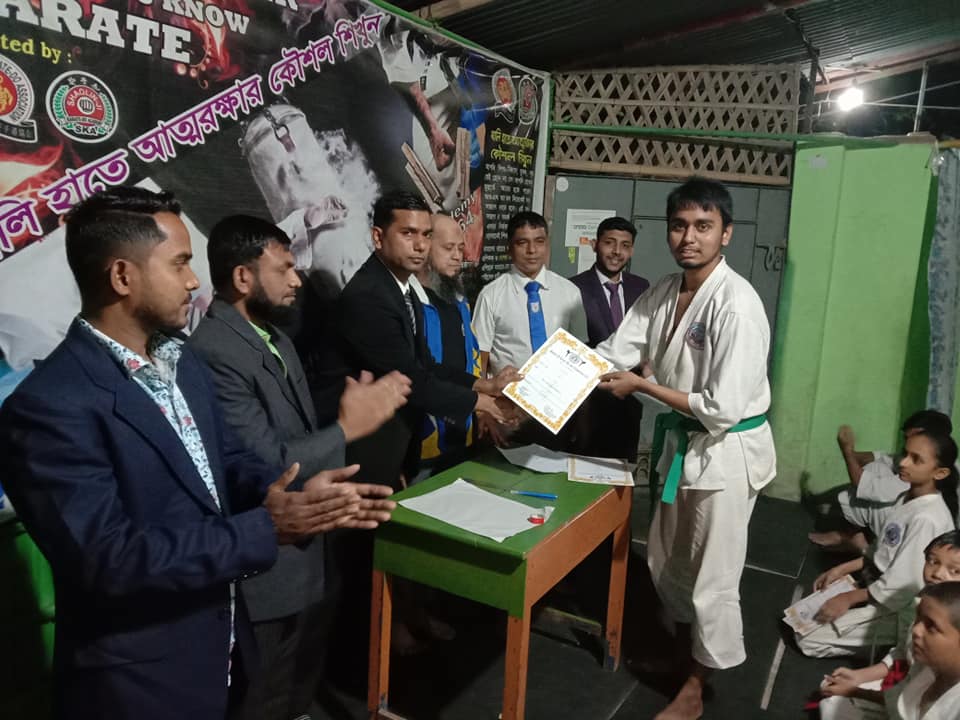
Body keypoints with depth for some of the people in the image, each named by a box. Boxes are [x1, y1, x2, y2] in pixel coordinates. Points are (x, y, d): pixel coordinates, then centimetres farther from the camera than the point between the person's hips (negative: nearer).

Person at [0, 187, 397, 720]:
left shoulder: (182, 362, 3)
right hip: (138, 677, -7)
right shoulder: (49, 407, -23)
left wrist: (286, 498, -13)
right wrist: (267, 529, -26)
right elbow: (110, 558, -27)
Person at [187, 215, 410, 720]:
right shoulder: (213, 353, -26)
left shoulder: (274, 337, 7)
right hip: (265, 564, -9)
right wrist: (347, 428, -24)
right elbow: (267, 466, -29)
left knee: (304, 676, 28)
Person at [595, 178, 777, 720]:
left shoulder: (737, 306, -26)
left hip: (727, 450, -8)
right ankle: (683, 644, 50)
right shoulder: (663, 294, 0)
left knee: (712, 578, 9)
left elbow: (723, 408, -28)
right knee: (666, 561, 23)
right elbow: (614, 354, -4)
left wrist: (640, 385, -22)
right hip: (683, 441, 8)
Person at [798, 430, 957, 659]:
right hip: (877, 588, 9)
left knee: (808, 640, -10)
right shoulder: (906, 498, 1)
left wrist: (850, 598, -15)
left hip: (895, 609, -9)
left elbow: (904, 584, -24)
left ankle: (891, 643, 1)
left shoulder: (927, 518, -28)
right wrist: (842, 569, 4)